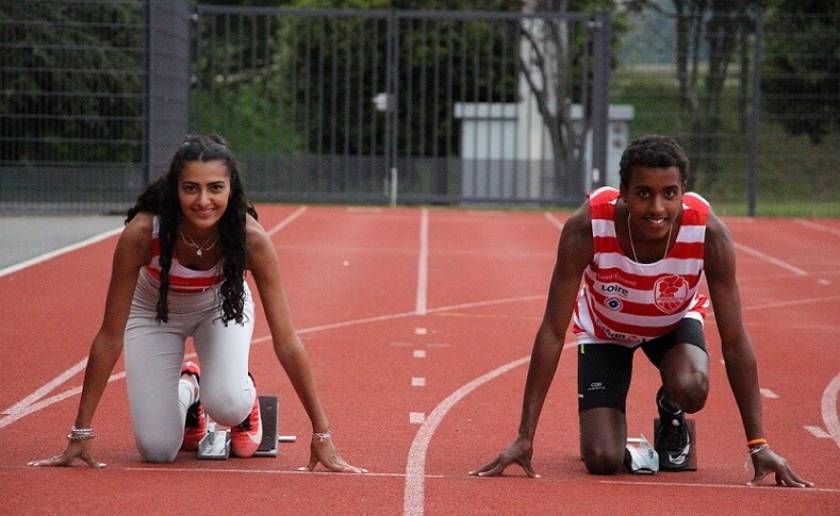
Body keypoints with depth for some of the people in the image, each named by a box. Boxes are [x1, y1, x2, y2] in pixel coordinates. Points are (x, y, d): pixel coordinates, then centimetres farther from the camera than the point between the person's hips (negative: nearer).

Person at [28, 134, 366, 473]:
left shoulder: (250, 238, -35)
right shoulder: (141, 234, -37)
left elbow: (286, 342, -28)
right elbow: (110, 337, -29)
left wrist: (322, 435, -28)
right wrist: (80, 434, -27)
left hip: (221, 305, 0)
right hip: (154, 312, 0)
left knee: (226, 405, -29)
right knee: (157, 450, -11)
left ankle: (246, 398, 9)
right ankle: (185, 391, 23)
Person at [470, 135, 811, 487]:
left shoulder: (709, 233, -34)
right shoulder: (587, 228, -36)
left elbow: (735, 342, -26)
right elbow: (552, 333, -31)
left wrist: (758, 445, -29)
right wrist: (524, 439, -33)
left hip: (674, 323, 1)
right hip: (604, 328, -1)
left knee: (691, 390, -33)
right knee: (602, 461, -14)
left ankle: (671, 414, 5)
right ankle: (608, 424, 24)